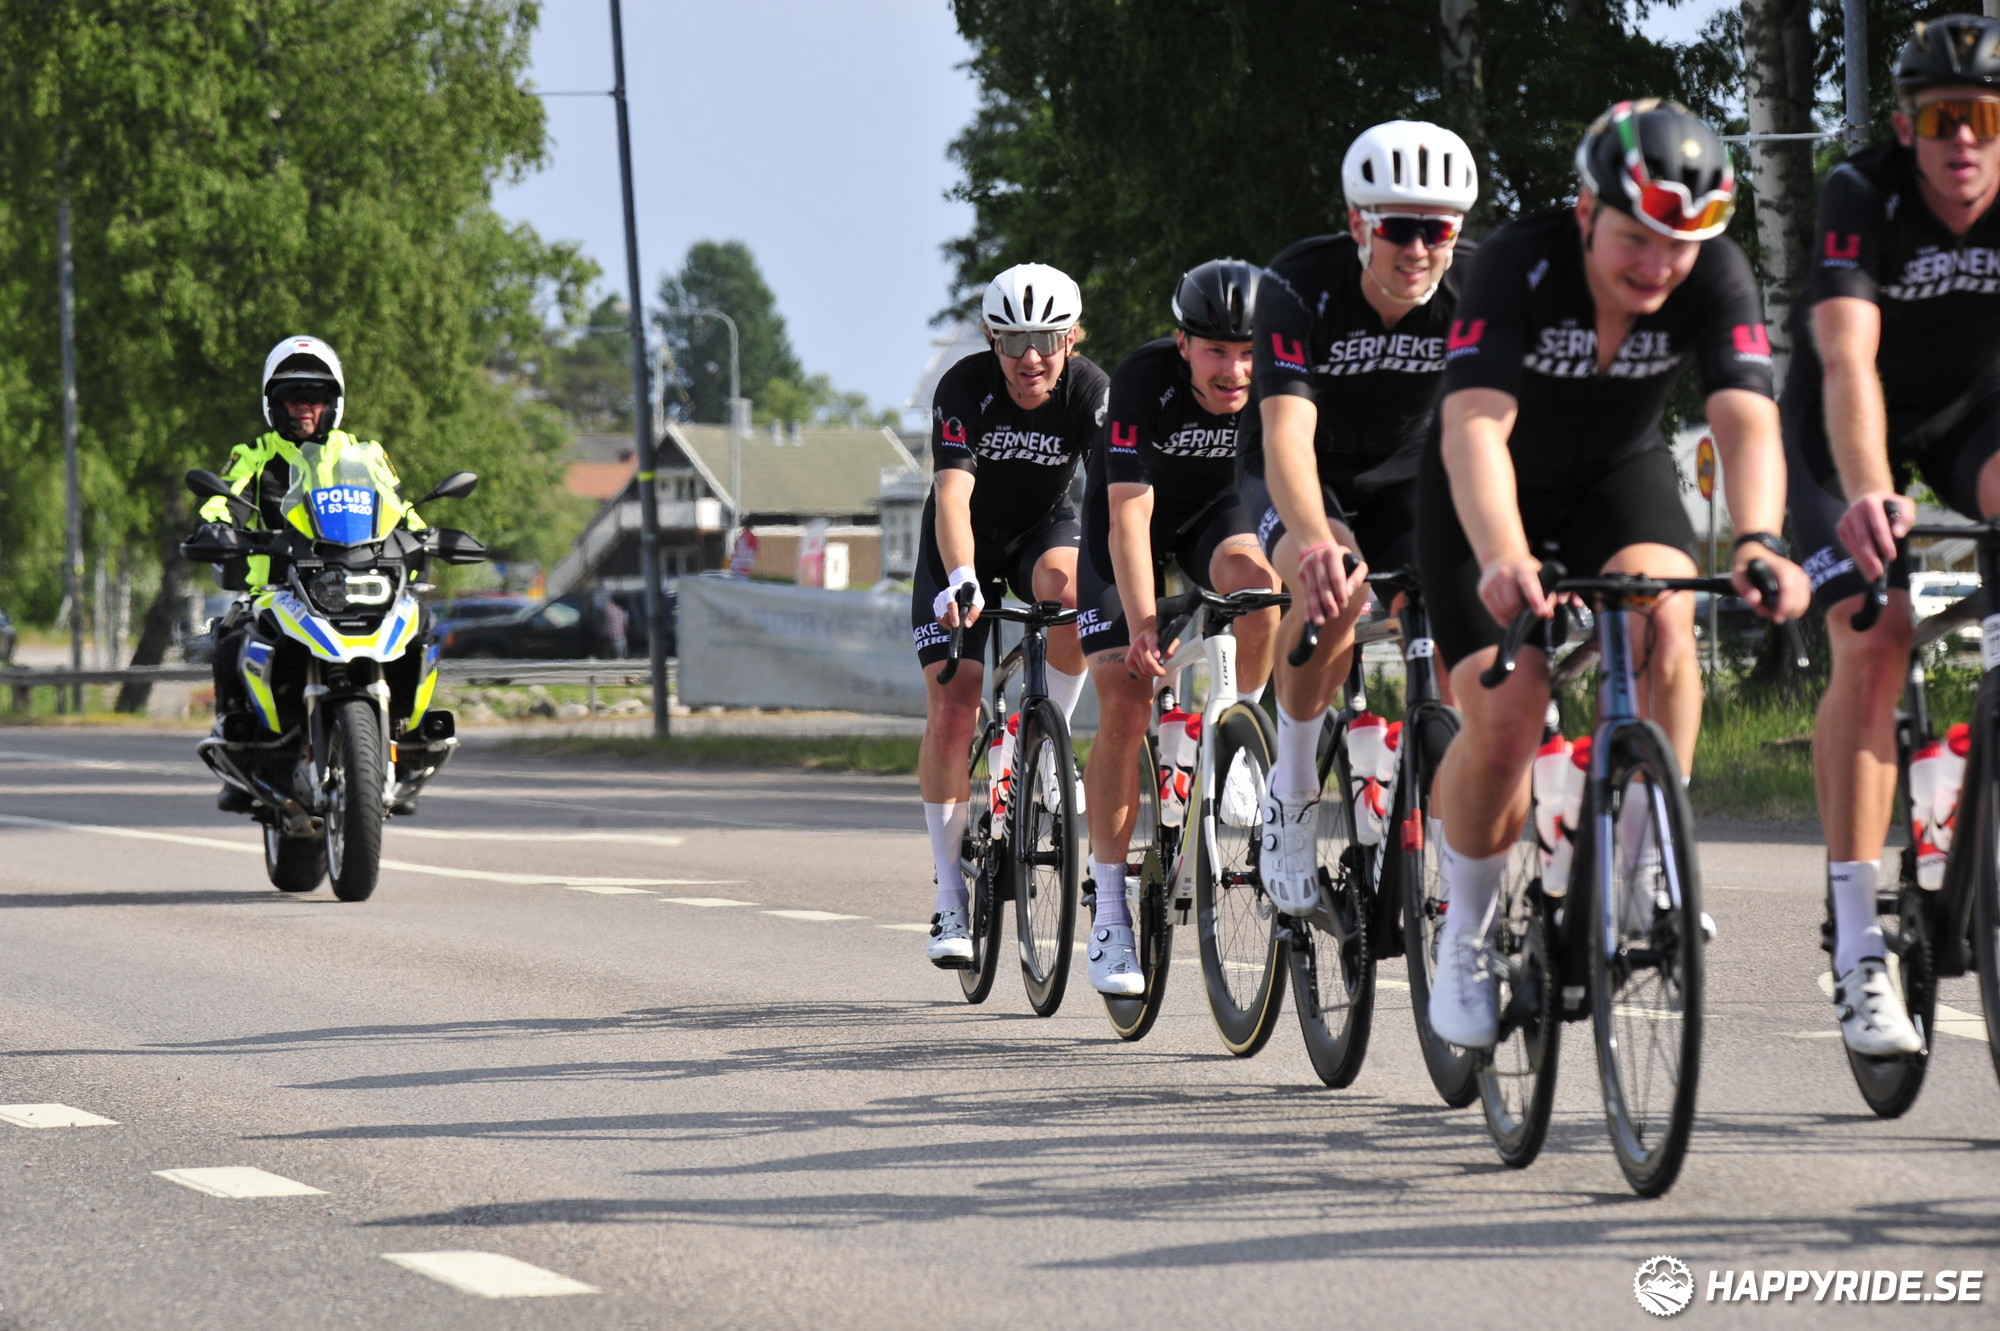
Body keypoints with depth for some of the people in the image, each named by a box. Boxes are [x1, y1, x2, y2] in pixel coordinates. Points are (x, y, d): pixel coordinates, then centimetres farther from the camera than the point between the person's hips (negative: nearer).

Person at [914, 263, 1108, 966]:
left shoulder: (1090, 390, -23)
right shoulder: (964, 388, -27)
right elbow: (953, 494, -38)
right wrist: (961, 581, -55)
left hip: (1043, 529, 1)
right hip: (967, 546, -1)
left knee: (1065, 582, -36)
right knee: (951, 710, -11)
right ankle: (951, 897, -1)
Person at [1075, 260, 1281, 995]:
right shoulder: (1143, 381, -32)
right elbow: (1128, 514, -34)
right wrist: (1142, 627, -41)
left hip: (1215, 512, 2)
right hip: (1132, 525, -2)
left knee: (1256, 578, -34)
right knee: (1124, 707, -13)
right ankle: (1111, 913, -6)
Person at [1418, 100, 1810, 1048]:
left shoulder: (1715, 276, -24)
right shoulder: (1518, 266, -31)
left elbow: (1747, 419, -35)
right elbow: (1474, 428, -42)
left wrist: (1757, 540, -55)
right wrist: (1504, 559, -59)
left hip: (1619, 473, 2)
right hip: (1495, 489, -2)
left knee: (1661, 622, -30)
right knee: (1505, 720, -17)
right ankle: (1466, 933, 7)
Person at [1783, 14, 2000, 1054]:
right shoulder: (1863, 196, -28)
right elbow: (1847, 362, -41)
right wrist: (1868, 494, -58)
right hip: (1852, 429, -2)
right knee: (1872, 647, -21)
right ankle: (1858, 950, -18)